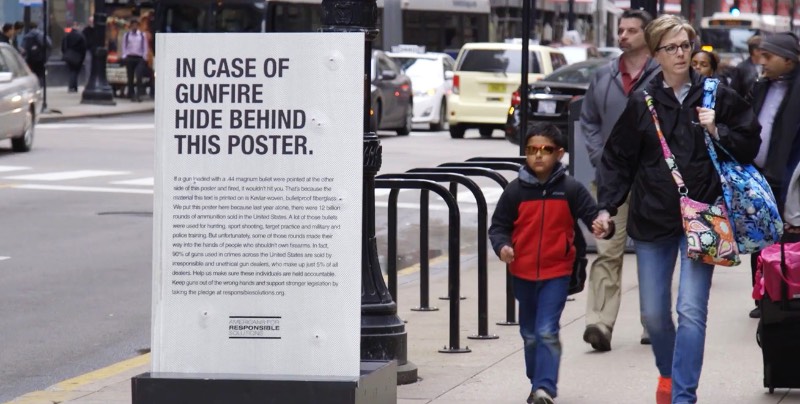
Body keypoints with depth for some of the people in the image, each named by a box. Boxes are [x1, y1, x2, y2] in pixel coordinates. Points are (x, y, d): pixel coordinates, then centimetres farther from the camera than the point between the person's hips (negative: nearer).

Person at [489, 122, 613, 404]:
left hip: (556, 273, -3)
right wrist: (502, 246, -17)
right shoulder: (515, 191, -3)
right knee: (530, 334, 15)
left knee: (547, 331, -14)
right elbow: (498, 226, 3)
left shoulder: (571, 190, -5)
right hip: (523, 273, 3)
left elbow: (592, 214, -6)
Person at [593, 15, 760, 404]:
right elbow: (618, 159, 7)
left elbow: (749, 145, 6)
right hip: (653, 218, 2)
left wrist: (717, 132, -10)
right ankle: (668, 371, 38)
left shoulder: (716, 96, 0)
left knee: (691, 310, -12)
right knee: (653, 312, 10)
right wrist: (607, 206, -2)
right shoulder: (642, 103, 2)